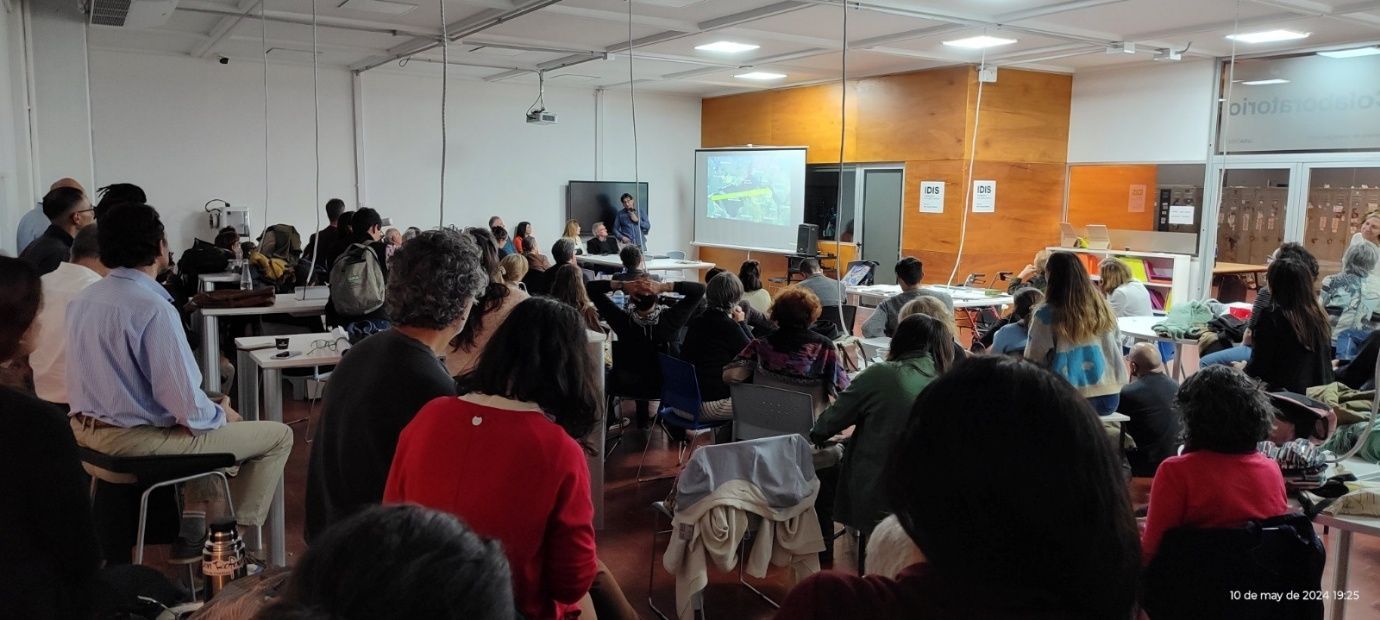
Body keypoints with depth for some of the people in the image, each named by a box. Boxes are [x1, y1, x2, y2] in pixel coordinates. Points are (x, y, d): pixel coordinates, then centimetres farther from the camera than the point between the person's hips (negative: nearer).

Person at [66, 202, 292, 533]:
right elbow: (188, 408, -25)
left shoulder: (82, 299, 4)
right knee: (279, 435, 1)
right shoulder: (154, 309, -23)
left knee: (212, 410, 33)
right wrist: (221, 415, -2)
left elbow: (117, 378, 14)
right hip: (140, 441, -9)